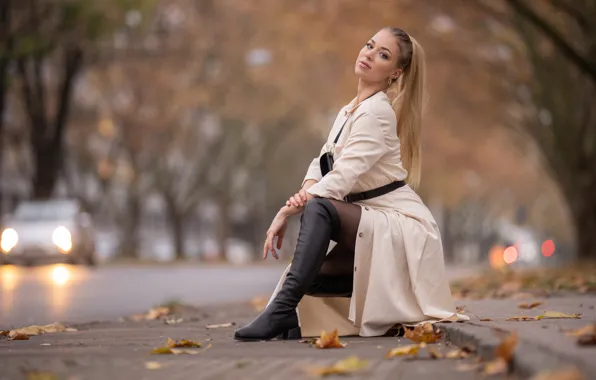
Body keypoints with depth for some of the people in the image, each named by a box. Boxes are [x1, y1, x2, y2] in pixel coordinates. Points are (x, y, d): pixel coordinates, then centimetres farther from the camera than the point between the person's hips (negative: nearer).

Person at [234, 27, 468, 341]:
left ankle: (282, 311, -39)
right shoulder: (349, 112, 14)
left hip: (400, 226, -9)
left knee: (319, 208, -31)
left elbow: (344, 175, -23)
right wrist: (304, 192, -16)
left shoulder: (378, 111, -14)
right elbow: (322, 163, 7)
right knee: (306, 275, -7)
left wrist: (287, 212, -22)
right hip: (370, 225, 9)